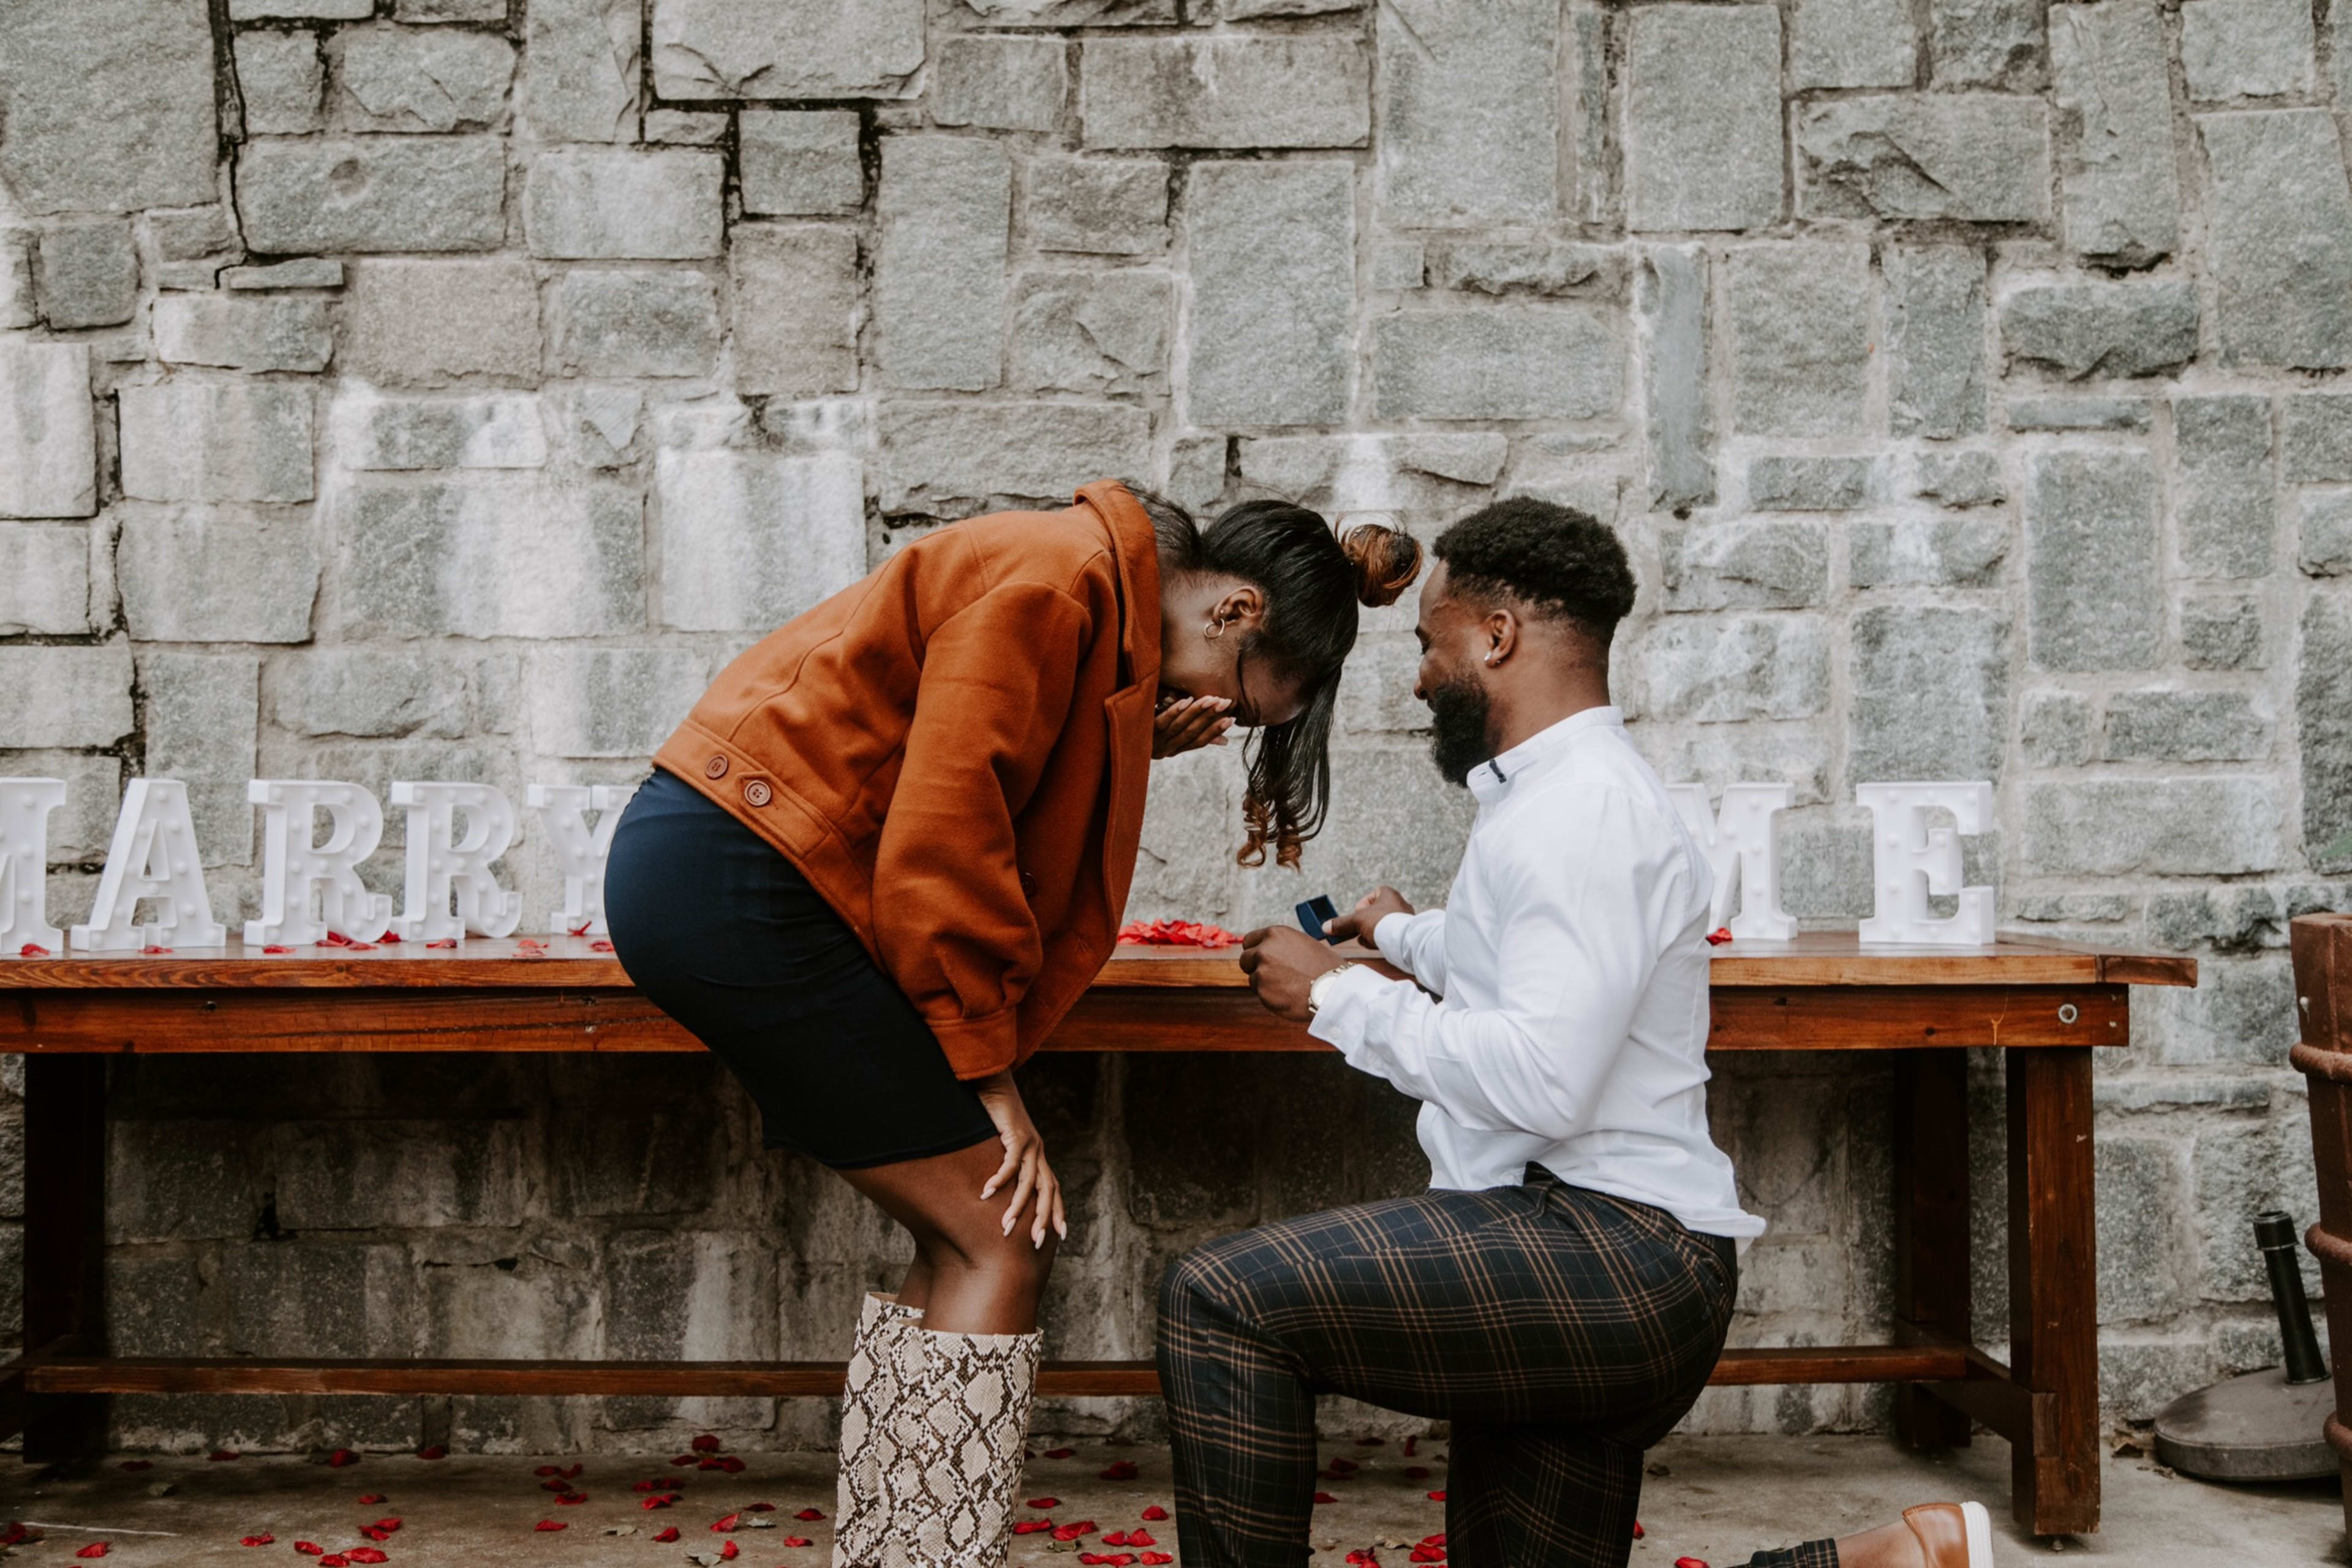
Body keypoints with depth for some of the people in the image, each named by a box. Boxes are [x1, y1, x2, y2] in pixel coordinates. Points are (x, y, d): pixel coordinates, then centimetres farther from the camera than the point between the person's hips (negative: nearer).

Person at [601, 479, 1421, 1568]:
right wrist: (988, 1069, -12)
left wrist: (1129, 748, -1)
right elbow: (940, 837, -18)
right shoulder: (1055, 581, -14)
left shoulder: (1101, 613, 17)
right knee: (1000, 1242, -9)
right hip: (736, 876, -10)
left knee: (963, 1242, 9)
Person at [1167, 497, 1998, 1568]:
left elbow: (1542, 1077, -26)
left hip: (1610, 1251, -11)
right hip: (1582, 1263, 11)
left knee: (1220, 1300, -21)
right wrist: (1408, 938, 50)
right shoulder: (1560, 796, 19)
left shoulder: (1584, 807, -14)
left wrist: (1340, 997, -15)